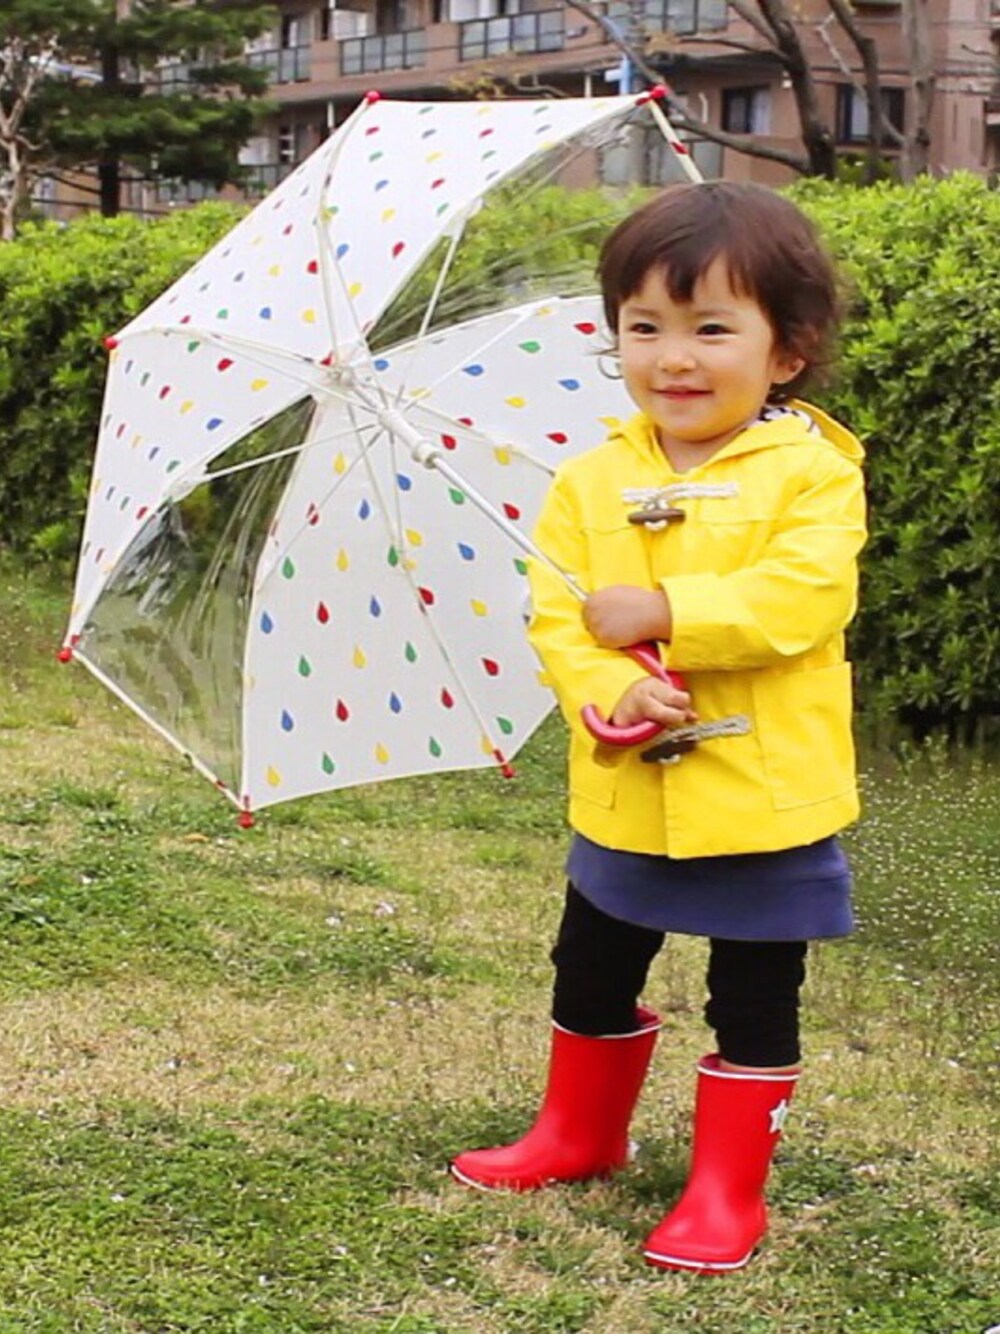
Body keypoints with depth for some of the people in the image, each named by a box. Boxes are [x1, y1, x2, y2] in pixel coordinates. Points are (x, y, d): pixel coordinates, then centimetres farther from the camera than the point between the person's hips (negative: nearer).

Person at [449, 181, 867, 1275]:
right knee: (590, 978, 21)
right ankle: (581, 1133, 44)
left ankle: (729, 1186, 24)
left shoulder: (811, 473, -11)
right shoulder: (591, 482, 0)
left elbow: (800, 599, -25)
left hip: (768, 798, -4)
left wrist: (663, 610, -24)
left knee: (754, 1002, 8)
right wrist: (610, 693, -24)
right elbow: (555, 617, -5)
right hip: (624, 798, 5)